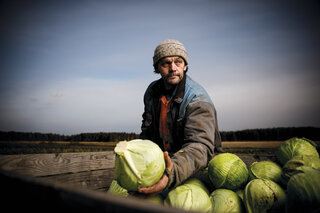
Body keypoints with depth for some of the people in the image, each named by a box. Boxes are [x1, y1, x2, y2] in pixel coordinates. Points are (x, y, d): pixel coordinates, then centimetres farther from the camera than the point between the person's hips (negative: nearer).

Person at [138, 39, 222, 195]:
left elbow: (200, 146, -33)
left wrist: (174, 172, -51)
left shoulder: (197, 98, -19)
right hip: (165, 162, 5)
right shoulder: (152, 91, 3)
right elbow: (147, 131, 18)